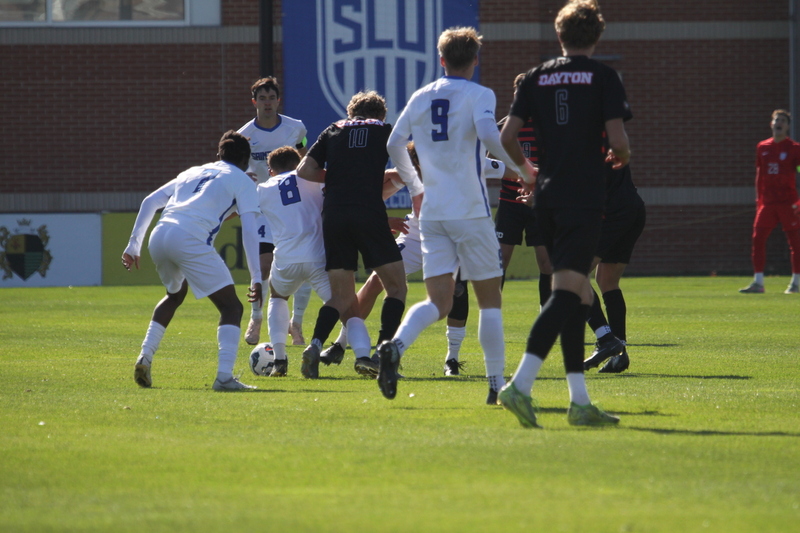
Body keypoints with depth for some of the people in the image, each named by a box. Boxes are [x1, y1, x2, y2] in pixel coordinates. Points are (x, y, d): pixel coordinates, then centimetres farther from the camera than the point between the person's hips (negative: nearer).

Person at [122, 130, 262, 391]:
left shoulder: (193, 172, 31)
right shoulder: (242, 180, 15)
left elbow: (149, 201, 25)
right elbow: (249, 229, 3)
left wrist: (134, 244, 26)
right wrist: (256, 278, 1)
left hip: (159, 237, 6)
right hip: (190, 240, -6)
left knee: (175, 295, 34)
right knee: (231, 306, 2)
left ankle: (144, 357, 21)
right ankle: (224, 377, -14)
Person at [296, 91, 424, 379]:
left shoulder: (334, 131, 19)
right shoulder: (386, 131, 14)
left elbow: (304, 171, 11)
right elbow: (412, 179, 12)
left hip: (333, 215, 3)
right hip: (370, 213, -3)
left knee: (342, 298, 11)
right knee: (396, 287, 9)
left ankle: (316, 344, -13)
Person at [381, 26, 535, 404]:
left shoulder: (421, 97, 11)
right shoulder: (478, 95, -4)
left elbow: (394, 144, 14)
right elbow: (487, 133, -22)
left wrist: (413, 179, 31)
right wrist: (520, 167, -9)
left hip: (431, 213, 4)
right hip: (470, 211, -4)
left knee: (438, 302, 1)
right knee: (489, 299, 7)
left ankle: (396, 346, -26)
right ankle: (497, 384, 4)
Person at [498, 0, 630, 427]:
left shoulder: (536, 77, 9)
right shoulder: (603, 77, -2)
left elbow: (507, 136, 5)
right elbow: (618, 140, -9)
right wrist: (620, 157, 14)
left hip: (547, 196, 5)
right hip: (585, 197, -5)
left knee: (577, 296, 11)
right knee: (567, 292, -11)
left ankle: (580, 402, 9)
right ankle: (520, 384, -26)